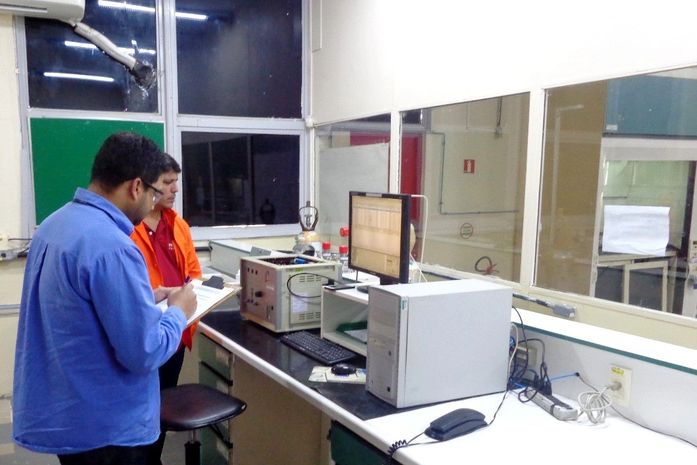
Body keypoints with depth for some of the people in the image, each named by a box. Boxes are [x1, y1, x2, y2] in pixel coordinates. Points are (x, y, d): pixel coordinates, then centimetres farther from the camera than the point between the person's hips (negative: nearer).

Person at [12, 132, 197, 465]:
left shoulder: (55, 223, 2)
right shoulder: (112, 246, -28)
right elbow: (144, 354, -25)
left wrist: (145, 299, 10)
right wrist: (178, 312, -9)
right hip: (103, 426, -9)